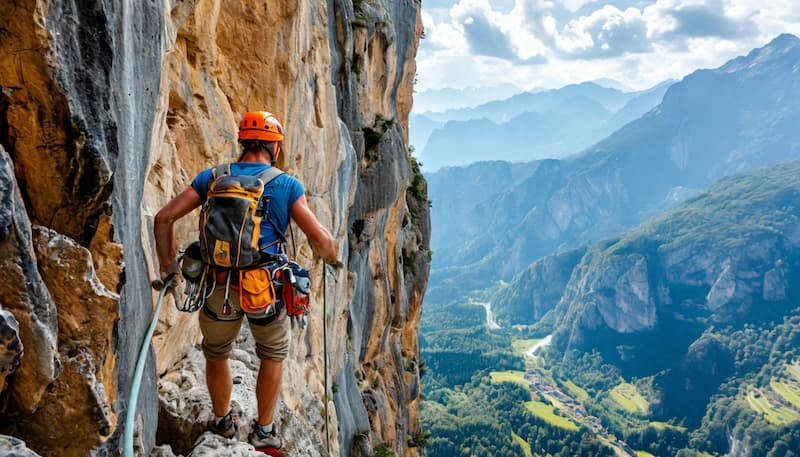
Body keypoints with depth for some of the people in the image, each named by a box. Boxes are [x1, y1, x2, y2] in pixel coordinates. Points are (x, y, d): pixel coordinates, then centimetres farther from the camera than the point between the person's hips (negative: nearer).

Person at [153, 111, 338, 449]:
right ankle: (263, 431, 33)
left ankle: (222, 421, 47)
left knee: (216, 354, 28)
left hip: (218, 286, 2)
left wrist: (167, 265, 11)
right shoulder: (287, 185, -3)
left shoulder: (212, 178, 5)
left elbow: (164, 218, 1)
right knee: (273, 355, 25)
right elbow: (318, 237, -9)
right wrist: (333, 257, 13)